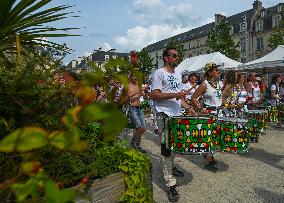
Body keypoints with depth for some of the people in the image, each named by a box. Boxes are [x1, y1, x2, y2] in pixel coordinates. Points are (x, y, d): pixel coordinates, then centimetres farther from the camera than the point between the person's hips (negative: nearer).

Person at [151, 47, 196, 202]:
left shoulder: (178, 75, 19)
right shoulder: (159, 73, -6)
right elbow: (154, 95, -14)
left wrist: (188, 107, 12)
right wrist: (174, 95, -19)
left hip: (177, 115, 8)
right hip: (165, 115, -8)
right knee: (167, 147, -5)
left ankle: (170, 167, 39)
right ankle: (170, 183, 2)